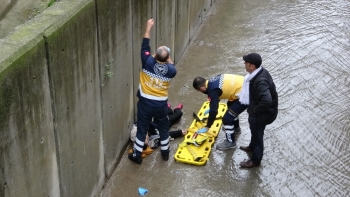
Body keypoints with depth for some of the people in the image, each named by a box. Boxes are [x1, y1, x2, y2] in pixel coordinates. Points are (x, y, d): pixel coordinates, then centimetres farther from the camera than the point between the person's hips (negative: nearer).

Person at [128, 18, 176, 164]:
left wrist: (149, 27, 3)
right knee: (163, 128, 22)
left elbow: (145, 45, -5)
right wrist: (167, 56, 14)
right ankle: (165, 152, 37)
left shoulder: (148, 63, -18)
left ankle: (137, 155, 23)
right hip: (161, 104, 1)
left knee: (142, 129, 12)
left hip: (145, 102, -1)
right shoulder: (170, 70, -13)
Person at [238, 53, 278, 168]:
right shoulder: (260, 71, -8)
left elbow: (267, 100, -47)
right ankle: (252, 147, 59)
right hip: (256, 110, 9)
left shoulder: (260, 81, -38)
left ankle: (255, 160, 33)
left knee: (257, 134, 12)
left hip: (261, 113, -9)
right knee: (254, 131, 32)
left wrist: (256, 109, -29)